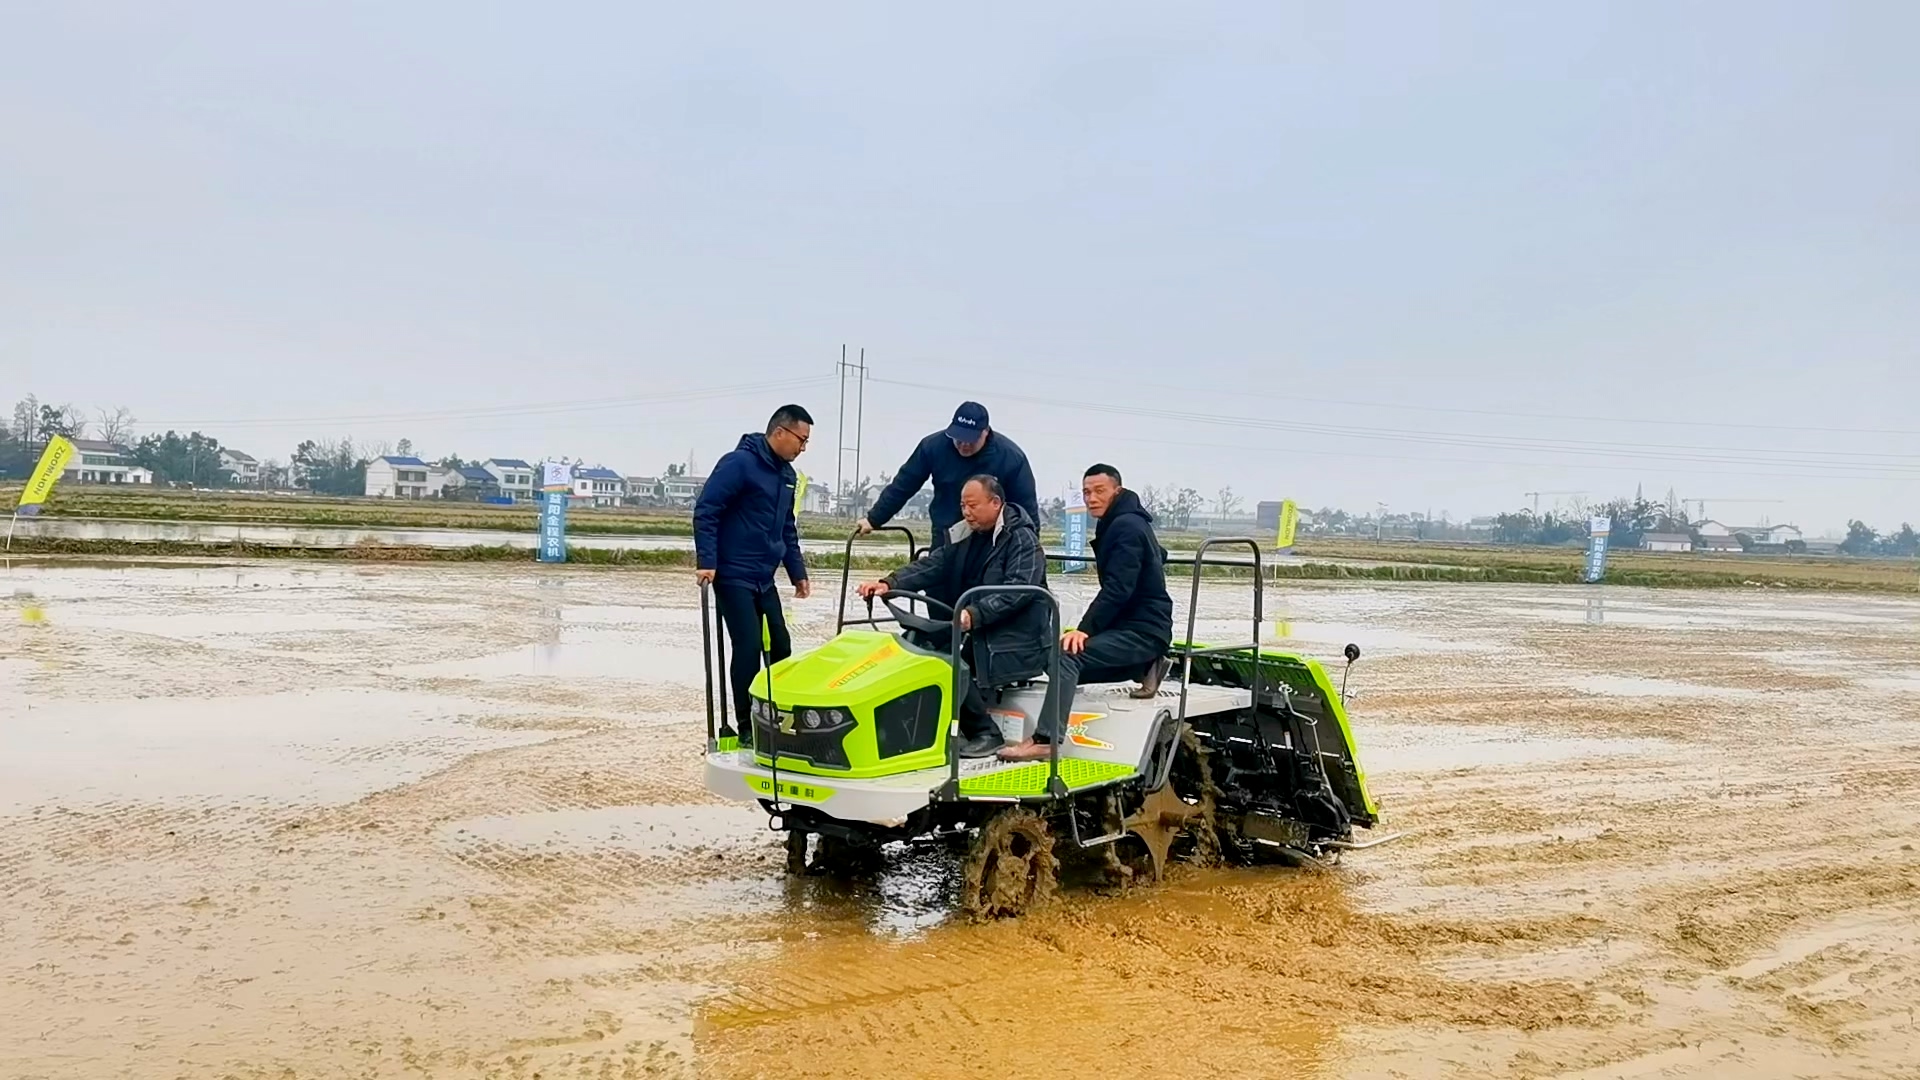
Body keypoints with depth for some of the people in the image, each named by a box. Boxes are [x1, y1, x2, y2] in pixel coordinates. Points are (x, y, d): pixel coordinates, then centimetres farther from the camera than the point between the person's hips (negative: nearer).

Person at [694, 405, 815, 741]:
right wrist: (706, 561, -22)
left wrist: (797, 572, 18)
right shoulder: (738, 463, -14)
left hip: (764, 579, 8)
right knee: (748, 647, -9)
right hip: (733, 576, -8)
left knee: (780, 646, 6)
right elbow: (705, 512, -17)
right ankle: (747, 726, 1)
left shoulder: (787, 474, 12)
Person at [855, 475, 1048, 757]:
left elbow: (1019, 589, -25)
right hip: (979, 633, 8)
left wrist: (974, 614, -39)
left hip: (1016, 642, -8)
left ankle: (985, 734, -12)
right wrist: (890, 583, -18)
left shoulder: (1022, 539, -11)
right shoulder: (967, 538, 12)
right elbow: (932, 566, 0)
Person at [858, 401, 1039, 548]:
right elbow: (903, 486, 0)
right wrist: (874, 519, 2)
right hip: (945, 541, 2)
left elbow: (1026, 507, -7)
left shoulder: (1011, 457, -16)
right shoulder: (934, 446, -12)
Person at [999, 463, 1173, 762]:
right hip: (1131, 624, 11)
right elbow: (1158, 555, 36)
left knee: (1068, 655, -29)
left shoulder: (1126, 526, -14)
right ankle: (1143, 668, 11)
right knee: (1071, 665, 13)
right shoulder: (1123, 523, 16)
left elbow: (1117, 589, -24)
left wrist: (1085, 629, -29)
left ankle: (1045, 740, -35)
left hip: (1142, 630, -11)